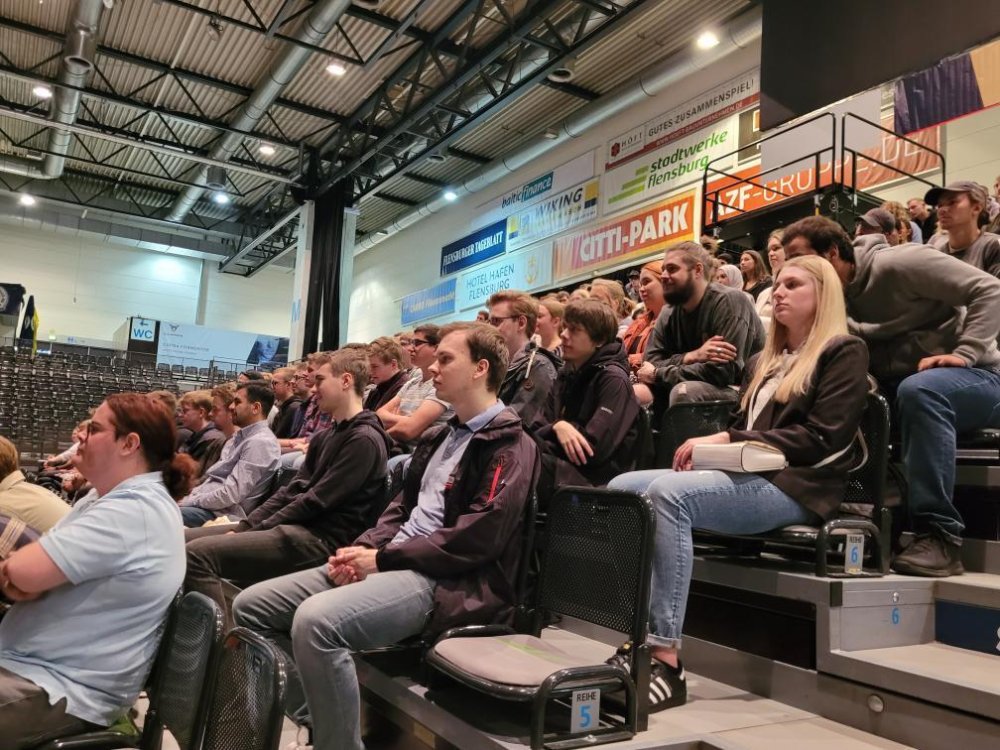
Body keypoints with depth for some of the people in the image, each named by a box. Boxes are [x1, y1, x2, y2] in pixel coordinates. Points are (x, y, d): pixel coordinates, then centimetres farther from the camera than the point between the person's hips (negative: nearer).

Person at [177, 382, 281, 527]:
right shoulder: (239, 436, 17)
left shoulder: (260, 442, -16)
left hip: (222, 514, -10)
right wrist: (188, 497, 4)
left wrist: (188, 502, -13)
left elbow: (231, 494, -21)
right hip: (207, 503, 10)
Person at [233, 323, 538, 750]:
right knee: (251, 606, 1)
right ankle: (314, 715, 7)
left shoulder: (510, 445, -8)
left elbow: (478, 538, -18)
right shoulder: (439, 438, 21)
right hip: (392, 562, 9)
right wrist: (364, 547, 2)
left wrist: (384, 559, -14)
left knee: (316, 619, -33)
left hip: (445, 580, -9)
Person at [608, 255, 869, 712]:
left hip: (795, 487, -8)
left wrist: (728, 441, -14)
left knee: (669, 492, -33)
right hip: (745, 475, 8)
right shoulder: (765, 361, 27)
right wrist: (711, 444, 1)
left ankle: (665, 658, -33)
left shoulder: (843, 353, 3)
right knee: (623, 488, -13)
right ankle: (640, 637, -19)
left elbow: (822, 438, -10)